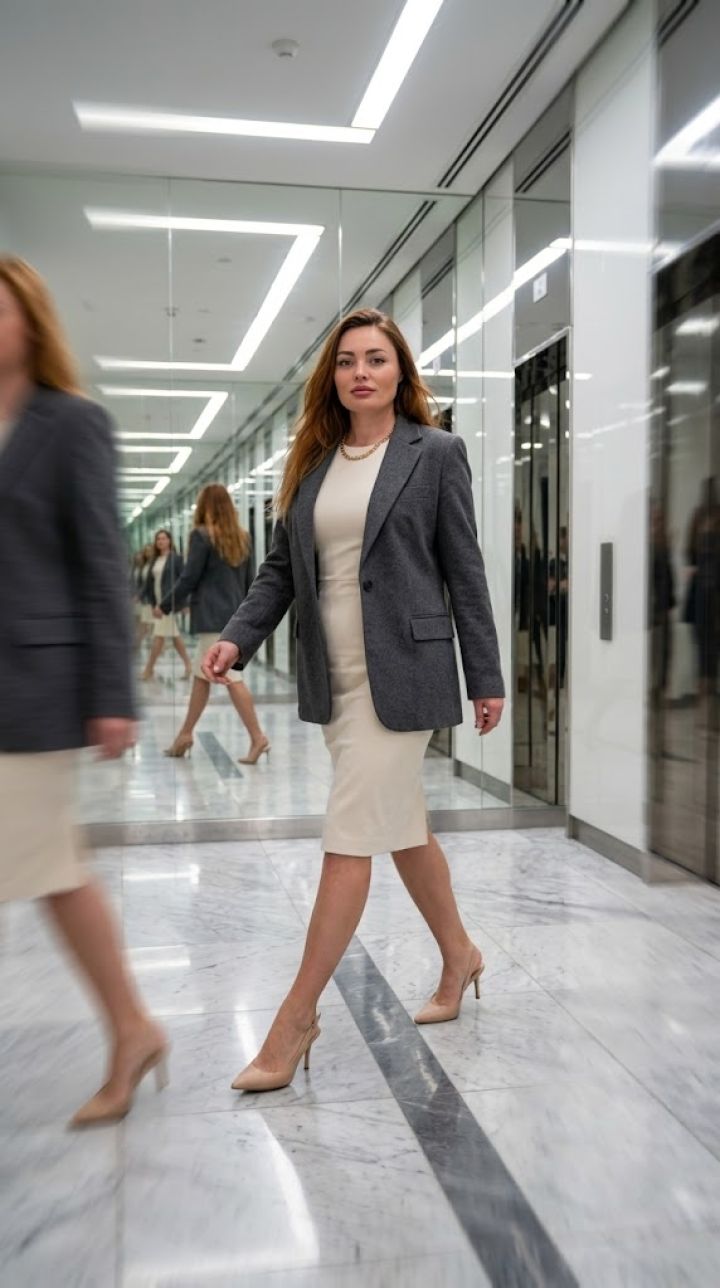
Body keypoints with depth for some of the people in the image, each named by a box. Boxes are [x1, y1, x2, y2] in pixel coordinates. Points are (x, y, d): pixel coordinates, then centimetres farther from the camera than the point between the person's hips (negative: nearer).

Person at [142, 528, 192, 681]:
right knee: (175, 635, 11)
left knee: (159, 635, -7)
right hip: (158, 601, 7)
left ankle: (149, 669, -2)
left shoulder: (175, 558, -5)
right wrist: (152, 603, 6)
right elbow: (150, 581, 13)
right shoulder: (155, 560, 12)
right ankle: (188, 665, 18)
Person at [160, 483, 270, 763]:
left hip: (213, 618, -7)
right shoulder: (242, 537, 12)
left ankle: (257, 737, -11)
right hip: (235, 615, 7)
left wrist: (166, 606, 5)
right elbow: (249, 581, 15)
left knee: (231, 678, -8)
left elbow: (189, 578, -8)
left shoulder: (202, 535, -7)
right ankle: (185, 734, 20)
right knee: (200, 676, 14)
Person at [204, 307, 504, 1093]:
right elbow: (281, 566, 9)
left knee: (350, 838, -5)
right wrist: (237, 638, -7)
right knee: (401, 825, 17)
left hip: (400, 673, -5)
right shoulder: (312, 461, 11)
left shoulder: (434, 453, -2)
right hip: (333, 677, 6)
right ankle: (459, 955, 38)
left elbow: (464, 571, -2)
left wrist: (486, 678, -3)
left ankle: (297, 1016, 7)